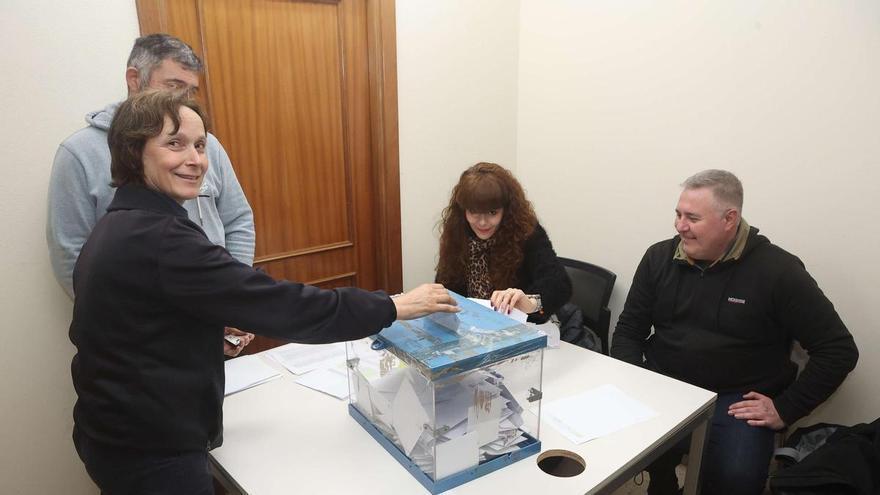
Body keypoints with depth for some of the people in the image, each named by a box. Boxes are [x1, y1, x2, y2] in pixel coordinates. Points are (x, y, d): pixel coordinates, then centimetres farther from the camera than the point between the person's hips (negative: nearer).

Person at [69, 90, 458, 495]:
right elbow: (274, 305, -30)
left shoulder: (119, 224, 5)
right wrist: (393, 307, -25)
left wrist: (218, 323, 8)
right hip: (152, 451, -10)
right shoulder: (160, 239, -27)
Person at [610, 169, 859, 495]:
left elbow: (838, 350, -5)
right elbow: (628, 330, 9)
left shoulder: (778, 270, -9)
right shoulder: (659, 258, 2)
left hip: (737, 400, -3)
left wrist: (785, 409, -8)